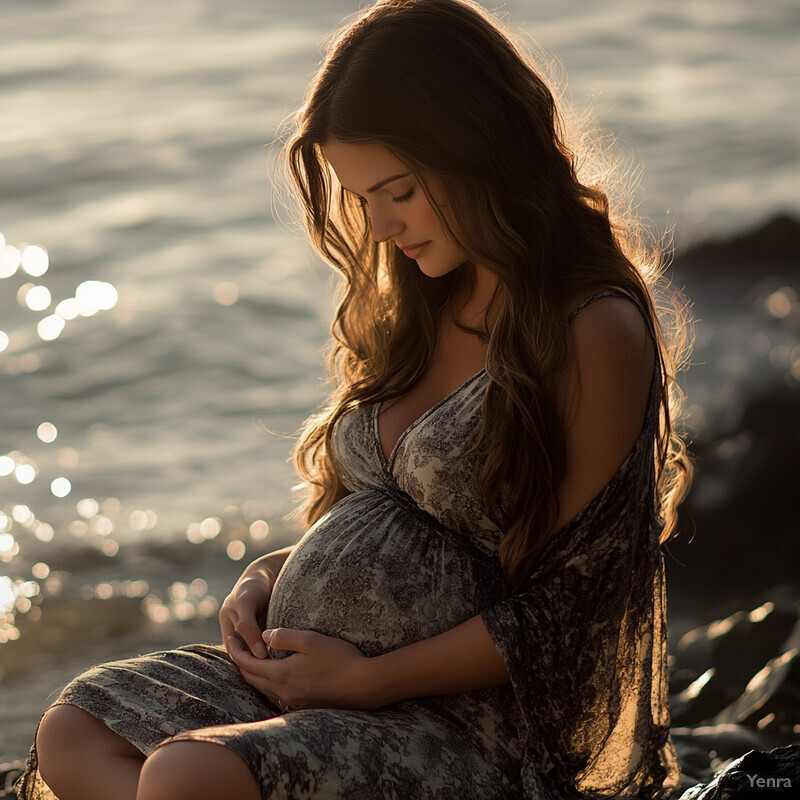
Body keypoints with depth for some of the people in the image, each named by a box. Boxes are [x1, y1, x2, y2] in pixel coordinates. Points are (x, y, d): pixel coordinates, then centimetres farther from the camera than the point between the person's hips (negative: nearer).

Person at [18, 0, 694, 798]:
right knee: (73, 733, -8)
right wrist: (271, 576, 2)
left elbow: (561, 612, -15)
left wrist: (367, 679, -16)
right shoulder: (425, 305, 12)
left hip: (459, 724, -9)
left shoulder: (596, 333, -14)